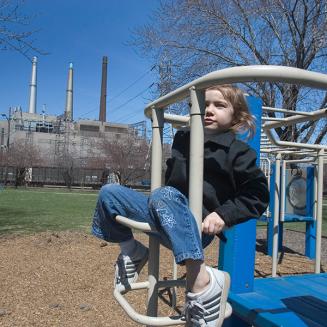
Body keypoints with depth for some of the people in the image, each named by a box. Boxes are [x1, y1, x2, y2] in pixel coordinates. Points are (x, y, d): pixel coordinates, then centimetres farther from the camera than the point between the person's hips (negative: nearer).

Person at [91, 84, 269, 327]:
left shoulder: (237, 151, -3)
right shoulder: (182, 138, 14)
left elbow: (257, 194, -6)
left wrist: (224, 215, -17)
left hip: (197, 227, -6)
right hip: (164, 215, 7)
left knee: (163, 196, -38)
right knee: (109, 193, 0)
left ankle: (201, 280, -36)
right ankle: (132, 252, 16)